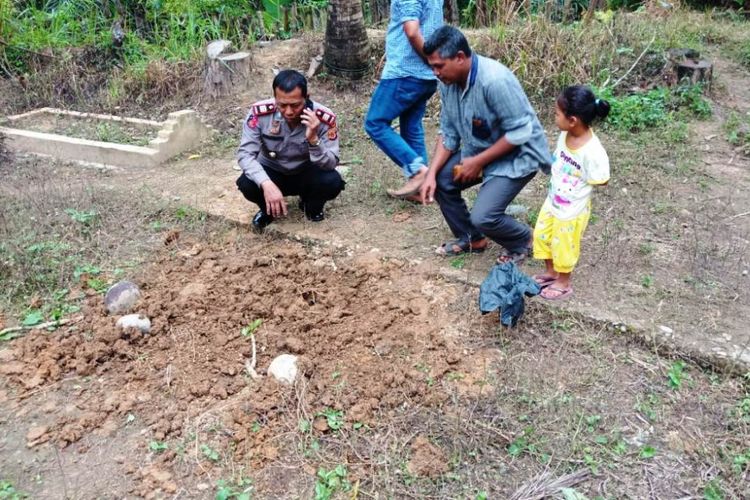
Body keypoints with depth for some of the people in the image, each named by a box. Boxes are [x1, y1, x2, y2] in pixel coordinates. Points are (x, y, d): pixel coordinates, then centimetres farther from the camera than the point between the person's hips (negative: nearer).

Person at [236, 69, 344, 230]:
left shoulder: (324, 118, -25)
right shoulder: (260, 112, -24)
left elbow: (331, 164, -25)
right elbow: (245, 153, -26)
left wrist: (313, 139, -44)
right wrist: (267, 184, -42)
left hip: (306, 174, 0)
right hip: (271, 172, 0)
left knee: (333, 182, -30)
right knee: (247, 184, -31)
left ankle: (312, 205, 7)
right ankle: (268, 209, 5)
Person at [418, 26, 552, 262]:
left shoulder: (495, 81, -31)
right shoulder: (448, 82, -7)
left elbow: (519, 133, -28)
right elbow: (448, 132, -1)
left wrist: (478, 162, -23)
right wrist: (431, 173, -12)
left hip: (518, 154, -8)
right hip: (480, 149, 8)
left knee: (483, 217, -21)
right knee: (441, 180, -3)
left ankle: (522, 241, 12)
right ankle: (470, 239, 17)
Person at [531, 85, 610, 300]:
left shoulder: (592, 152, -33)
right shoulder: (565, 134, -12)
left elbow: (601, 181, -19)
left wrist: (577, 185, -12)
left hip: (572, 210, -7)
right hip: (553, 200, 7)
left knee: (563, 246, 12)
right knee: (541, 235, 22)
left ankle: (563, 283, 38)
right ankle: (551, 271, 46)